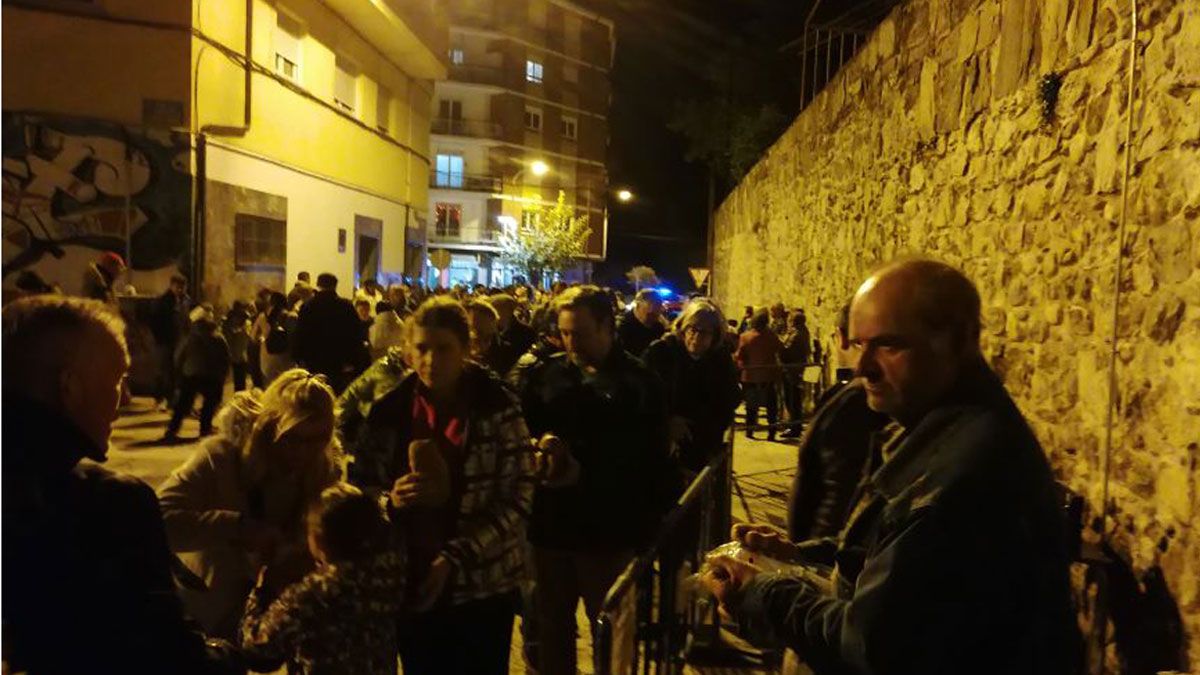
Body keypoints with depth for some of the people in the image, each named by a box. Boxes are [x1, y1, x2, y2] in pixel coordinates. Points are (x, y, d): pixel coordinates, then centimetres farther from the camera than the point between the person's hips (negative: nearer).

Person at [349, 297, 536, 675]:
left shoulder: (498, 408, -9)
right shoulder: (390, 409, -2)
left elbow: (518, 498, -11)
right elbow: (359, 484, 5)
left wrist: (454, 558, -19)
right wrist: (391, 498, -17)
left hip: (482, 586, -2)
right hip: (411, 583, 2)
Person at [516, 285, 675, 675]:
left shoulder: (638, 382, -6)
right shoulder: (544, 374, 4)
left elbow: (648, 461, -9)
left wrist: (583, 475, -19)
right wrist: (538, 442, -15)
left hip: (608, 530, -3)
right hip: (550, 525, 3)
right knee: (551, 627, 16)